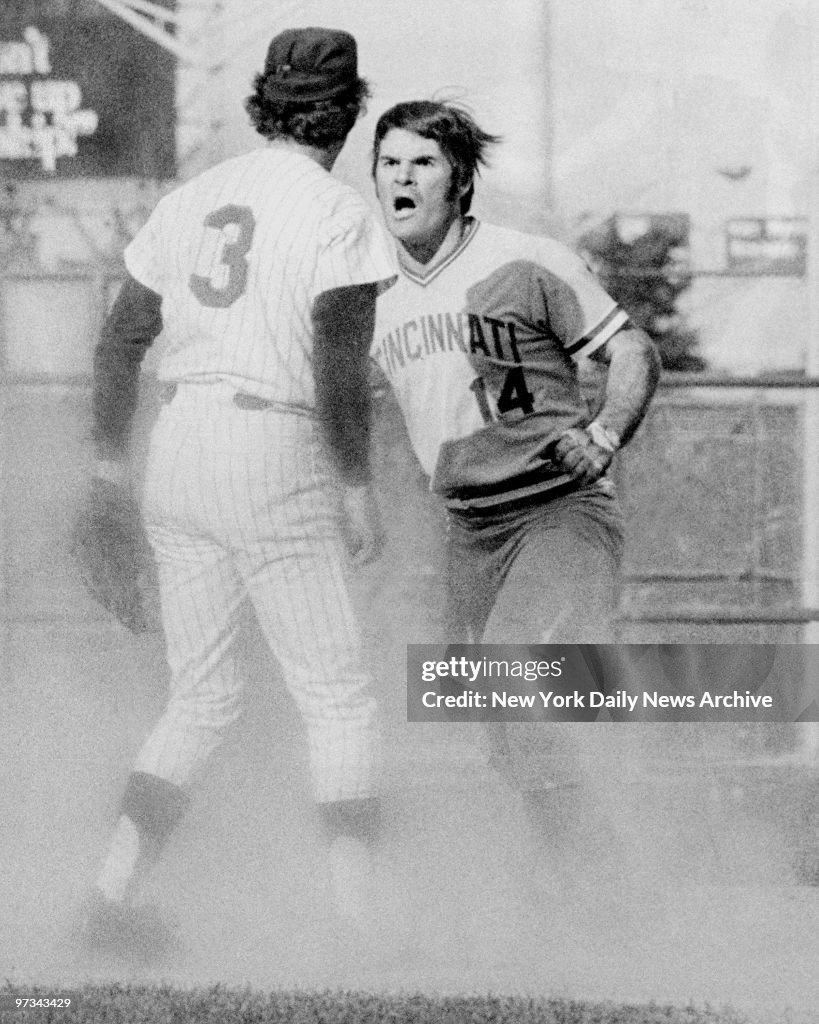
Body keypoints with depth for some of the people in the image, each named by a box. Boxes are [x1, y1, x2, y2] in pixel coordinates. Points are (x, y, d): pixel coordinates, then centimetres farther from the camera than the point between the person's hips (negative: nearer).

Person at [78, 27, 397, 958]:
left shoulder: (190, 200, 12)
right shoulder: (339, 216, -7)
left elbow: (120, 341, 14)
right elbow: (338, 361, -15)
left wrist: (110, 456, 21)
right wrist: (357, 486, -11)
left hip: (176, 456, 6)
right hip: (275, 462, -6)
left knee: (201, 698, 15)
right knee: (338, 700, 2)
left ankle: (114, 890, 5)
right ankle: (355, 914, -2)